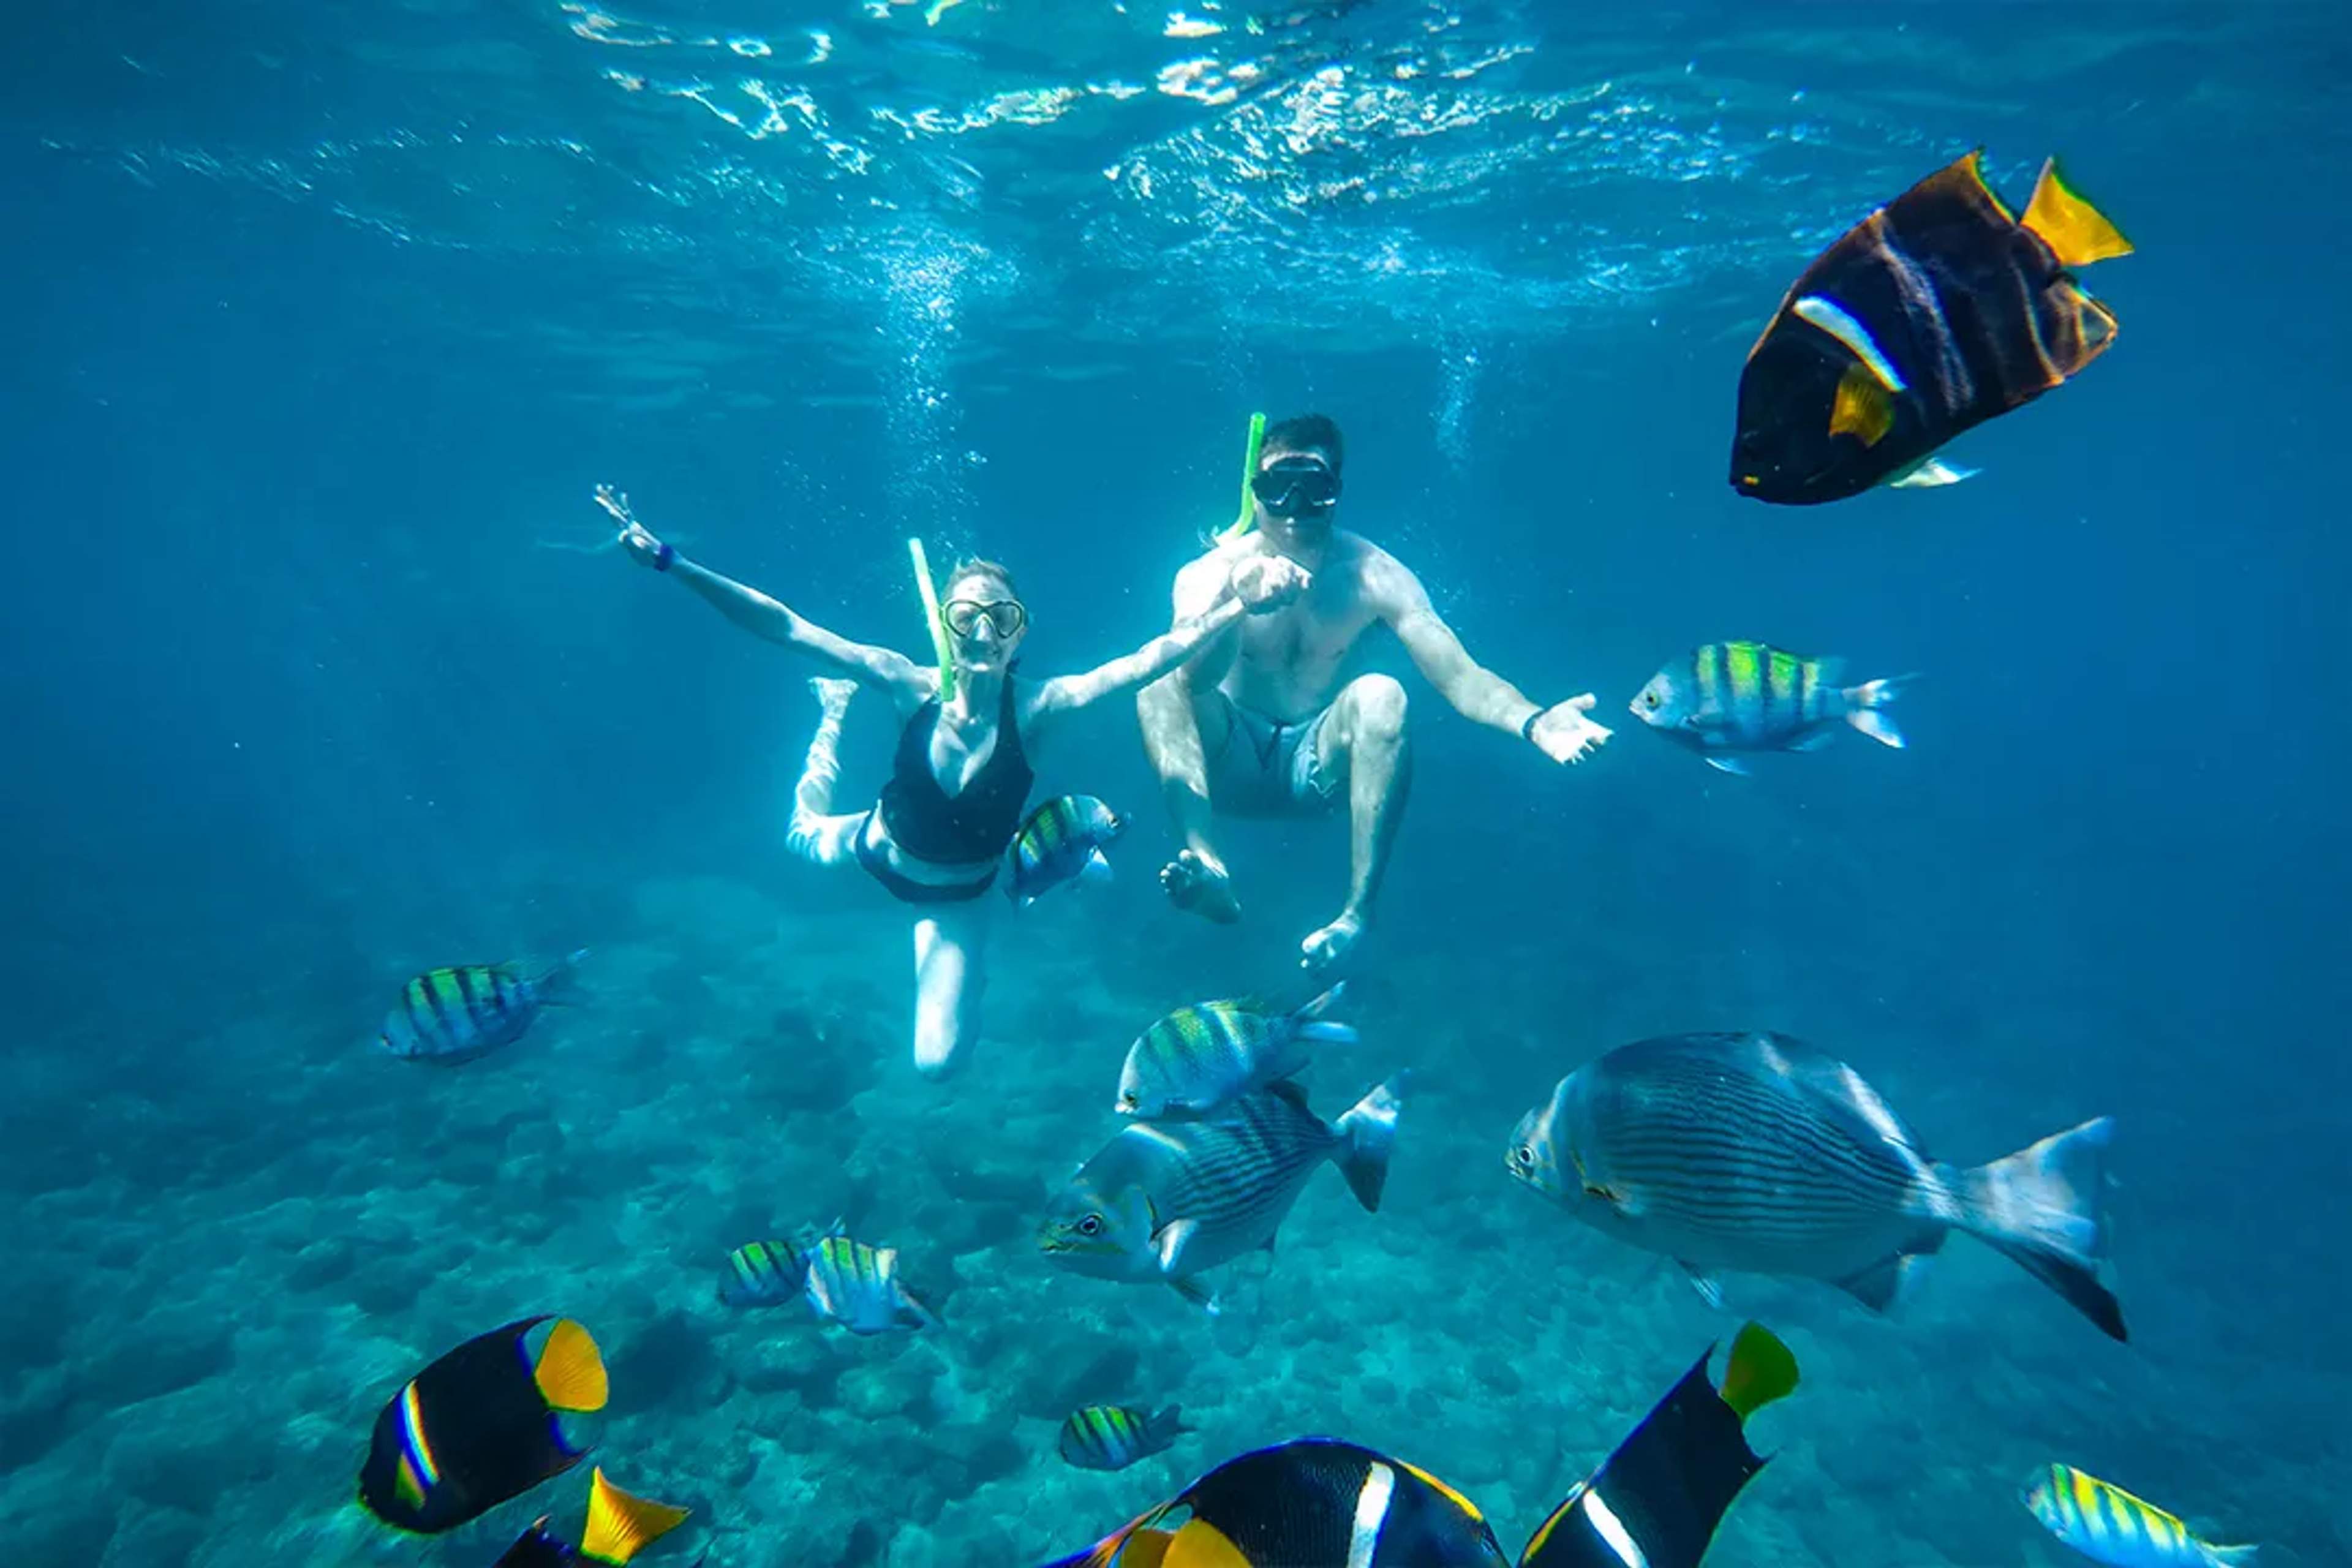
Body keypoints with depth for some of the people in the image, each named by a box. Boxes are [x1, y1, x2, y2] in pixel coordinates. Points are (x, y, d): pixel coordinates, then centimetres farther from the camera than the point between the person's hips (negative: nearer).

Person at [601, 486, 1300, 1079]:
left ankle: (974, 965, 28)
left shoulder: (1037, 705, -33)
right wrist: (669, 562, -36)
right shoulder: (914, 687, -29)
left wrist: (1238, 606, -58)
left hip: (961, 895, -2)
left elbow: (1150, 660, -45)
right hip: (879, 850, 2)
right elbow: (784, 627, -30)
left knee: (937, 1062, -3)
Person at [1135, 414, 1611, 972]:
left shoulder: (1374, 576, -10)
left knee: (1380, 694, -30)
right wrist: (1239, 597, -54)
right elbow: (1195, 677, -32)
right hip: (1232, 766, 0)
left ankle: (1358, 913, -34)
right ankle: (1209, 867, -40)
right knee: (1159, 681, -26)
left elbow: (1460, 676, -20)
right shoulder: (1209, 572, -11)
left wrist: (1533, 723, -41)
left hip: (1317, 766, 0)